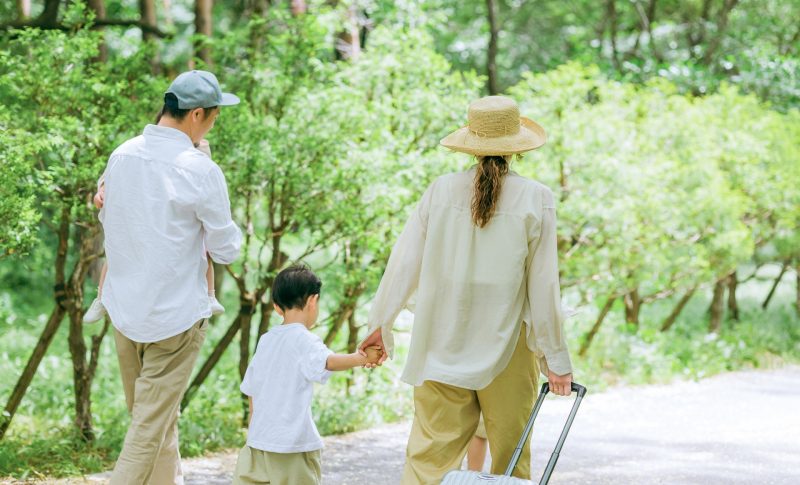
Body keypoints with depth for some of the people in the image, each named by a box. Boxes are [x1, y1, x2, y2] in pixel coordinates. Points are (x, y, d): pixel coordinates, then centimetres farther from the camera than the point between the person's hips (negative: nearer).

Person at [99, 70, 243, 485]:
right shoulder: (201, 171, -18)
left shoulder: (122, 155, 0)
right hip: (175, 314, -6)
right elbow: (226, 250, -9)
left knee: (154, 416, 21)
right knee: (152, 423, 0)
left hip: (123, 307, 7)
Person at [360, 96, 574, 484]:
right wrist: (556, 359, 2)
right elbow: (543, 287, -6)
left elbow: (404, 264, 1)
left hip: (442, 346, 1)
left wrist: (381, 325, 14)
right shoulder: (536, 200, -7)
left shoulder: (441, 191, -3)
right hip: (507, 348, -1)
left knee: (429, 452, 4)